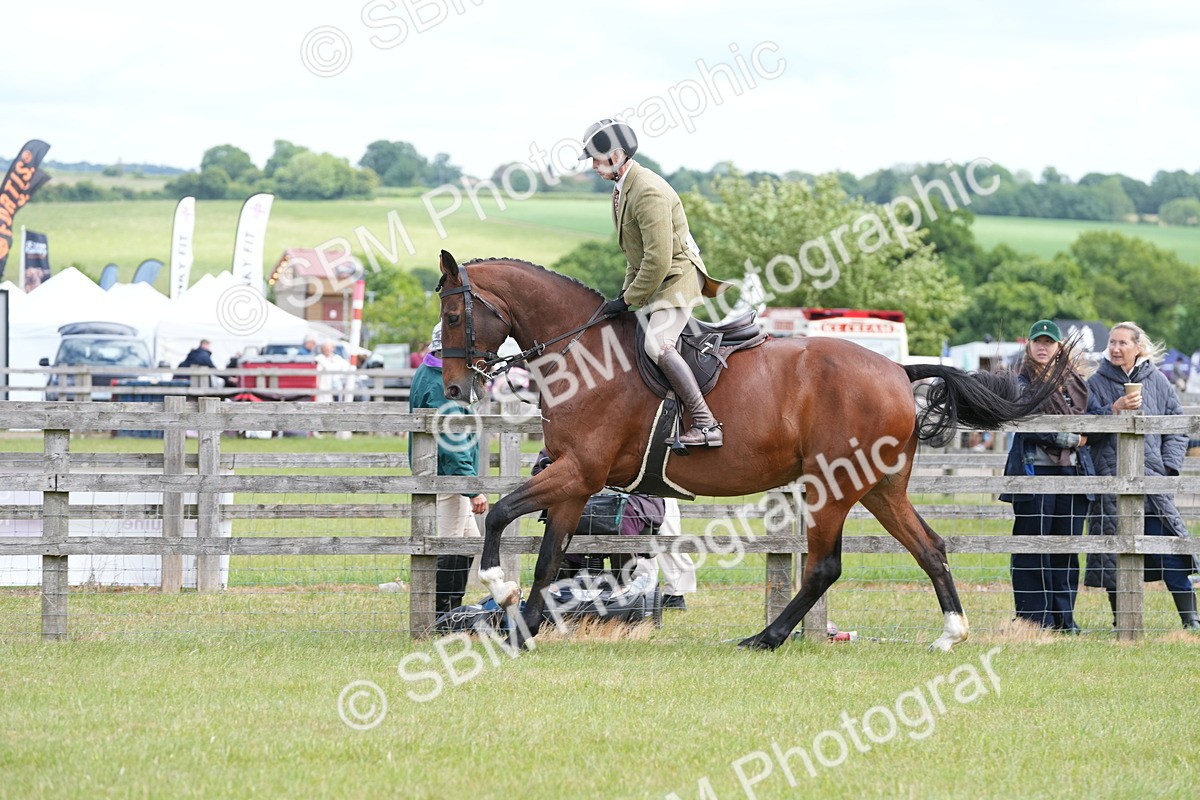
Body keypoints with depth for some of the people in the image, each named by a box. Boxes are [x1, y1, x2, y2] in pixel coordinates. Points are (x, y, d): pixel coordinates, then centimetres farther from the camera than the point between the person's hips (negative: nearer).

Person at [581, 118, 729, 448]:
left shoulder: (648, 192, -22)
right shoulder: (624, 188, 12)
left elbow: (658, 260, -26)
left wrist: (629, 300, -17)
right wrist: (626, 291, 11)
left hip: (677, 279, -11)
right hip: (655, 283, 11)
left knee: (657, 344, -27)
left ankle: (706, 424, -32)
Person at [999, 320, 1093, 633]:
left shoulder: (1076, 382, 15)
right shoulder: (1021, 384, 1)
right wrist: (1071, 439, -10)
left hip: (1073, 472, 4)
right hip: (1035, 471, -4)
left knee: (1068, 548, 5)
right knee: (1034, 548, -5)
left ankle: (1063, 618, 10)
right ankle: (1034, 617, -1)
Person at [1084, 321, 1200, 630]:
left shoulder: (1157, 381, 9)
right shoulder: (1097, 383, 6)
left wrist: (1169, 464, 0)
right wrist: (1114, 410, -17)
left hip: (1151, 477, 1)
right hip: (1110, 477, -1)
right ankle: (1120, 619, 6)